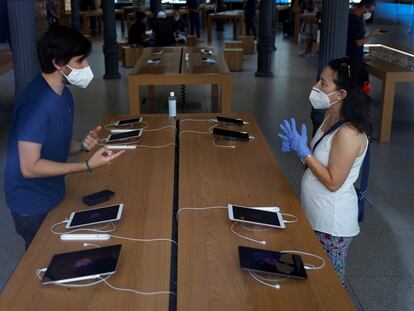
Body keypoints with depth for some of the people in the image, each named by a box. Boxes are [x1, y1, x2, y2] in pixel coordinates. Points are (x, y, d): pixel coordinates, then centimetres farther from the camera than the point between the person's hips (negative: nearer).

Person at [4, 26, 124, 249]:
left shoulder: (63, 93, 2)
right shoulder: (36, 102, -28)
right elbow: (30, 167, -28)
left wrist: (82, 146, -12)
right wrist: (88, 166, -27)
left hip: (53, 194, 8)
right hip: (32, 204, -8)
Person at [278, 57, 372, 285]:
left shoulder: (348, 133, -27)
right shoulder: (332, 117, 1)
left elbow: (333, 182, -23)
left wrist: (304, 152, -25)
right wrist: (297, 146, -5)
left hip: (332, 222, -9)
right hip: (316, 214, 9)